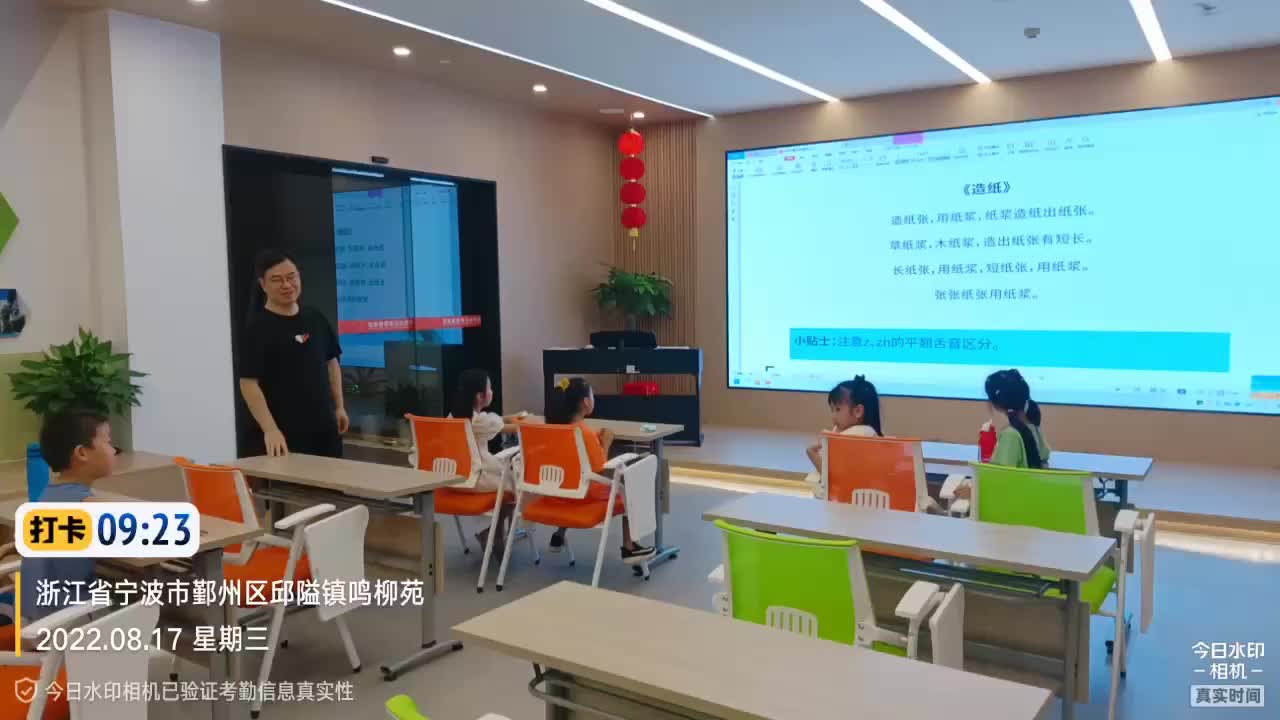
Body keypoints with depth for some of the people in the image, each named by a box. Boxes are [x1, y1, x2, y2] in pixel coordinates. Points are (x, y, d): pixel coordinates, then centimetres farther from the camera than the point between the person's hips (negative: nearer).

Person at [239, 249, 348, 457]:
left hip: (324, 427, 6)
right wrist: (270, 429, -25)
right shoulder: (259, 328, -11)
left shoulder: (316, 319, 7)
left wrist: (339, 407, 16)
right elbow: (248, 382, -16)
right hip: (285, 434, -6)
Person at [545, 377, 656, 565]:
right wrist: (606, 443, -9)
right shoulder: (586, 433, -23)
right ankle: (629, 548, 13)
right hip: (586, 492, -7)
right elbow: (601, 470, -18)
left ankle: (559, 536, 36)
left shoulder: (555, 428, -1)